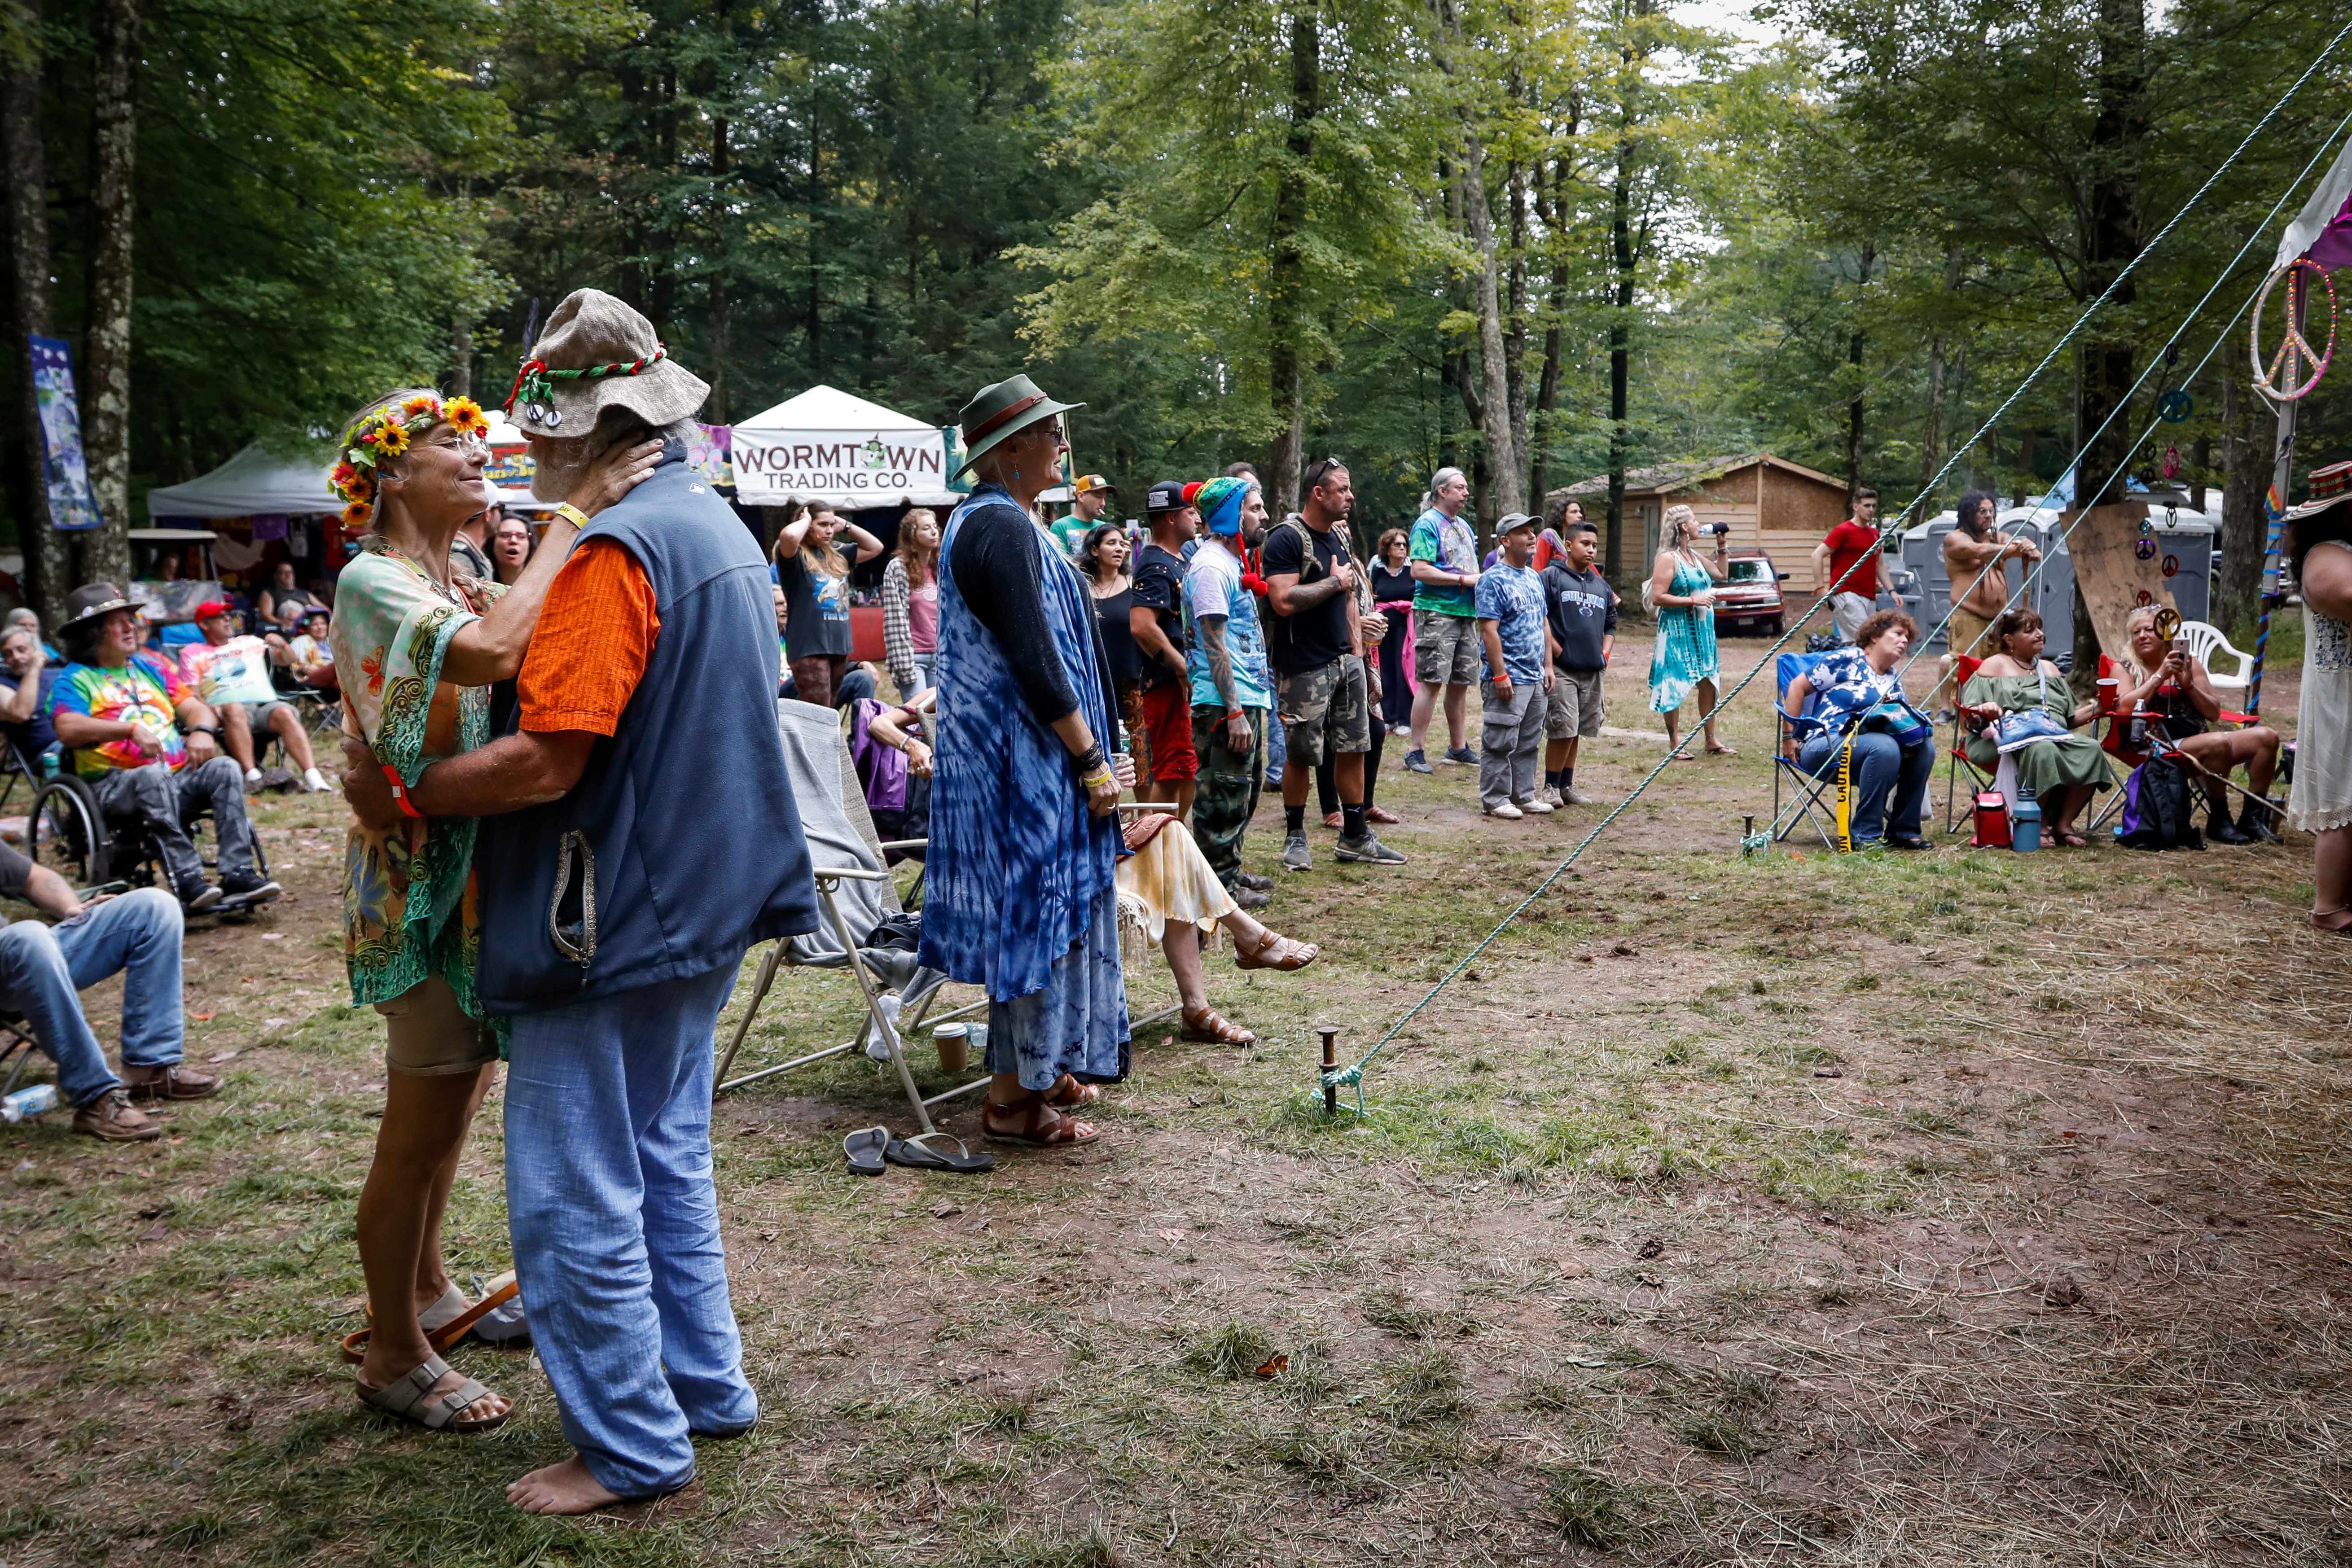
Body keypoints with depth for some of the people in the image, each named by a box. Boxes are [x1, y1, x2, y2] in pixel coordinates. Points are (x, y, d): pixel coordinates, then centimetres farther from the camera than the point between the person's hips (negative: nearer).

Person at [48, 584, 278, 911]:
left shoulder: (150, 667, 23)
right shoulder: (76, 679, 4)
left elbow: (195, 708, 15)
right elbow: (69, 730, -15)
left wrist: (202, 731, -9)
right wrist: (132, 729, -27)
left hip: (178, 776, 5)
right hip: (115, 784, -5)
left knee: (226, 768, -23)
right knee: (153, 776, -38)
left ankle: (238, 873, -31)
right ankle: (187, 879, -42)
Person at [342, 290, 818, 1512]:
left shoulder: (611, 552, -20)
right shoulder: (720, 530, 11)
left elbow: (544, 764, -25)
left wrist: (399, 793, -11)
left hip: (611, 926, -10)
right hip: (703, 907, 10)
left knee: (578, 1195, 2)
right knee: (667, 1159, 20)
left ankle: (631, 1446, 13)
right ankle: (703, 1385, 31)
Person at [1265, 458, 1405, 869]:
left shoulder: (1340, 538, 15)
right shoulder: (1287, 540, -13)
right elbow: (1284, 601, -25)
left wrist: (1358, 653, 15)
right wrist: (1334, 582, -15)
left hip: (1345, 661, 8)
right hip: (1303, 667, -8)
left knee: (1353, 749, 8)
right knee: (1301, 755, 1)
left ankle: (1355, 837, 16)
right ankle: (1295, 837, 15)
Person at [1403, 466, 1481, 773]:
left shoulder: (1463, 526, 20)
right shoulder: (1428, 524, -7)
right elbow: (1420, 570, -17)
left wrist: (1481, 582, 5)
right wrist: (1464, 580, -17)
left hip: (1466, 612, 8)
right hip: (1436, 611, -8)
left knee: (1461, 682, 10)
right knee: (1431, 681, -10)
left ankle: (1458, 747, 19)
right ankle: (1417, 751, -6)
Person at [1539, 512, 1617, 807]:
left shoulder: (1601, 585, 18)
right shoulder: (1551, 577, -2)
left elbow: (1611, 625, 25)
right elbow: (1539, 618, -7)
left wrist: (1605, 654, 10)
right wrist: (1557, 652, -12)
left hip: (1593, 671, 6)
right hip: (1561, 670, -6)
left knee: (1577, 731, 11)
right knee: (1563, 729, -10)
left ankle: (1567, 786, 20)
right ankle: (1551, 788, 1)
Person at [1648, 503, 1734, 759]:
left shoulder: (1694, 556, 14)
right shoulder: (1668, 558, -12)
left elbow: (1721, 574, 30)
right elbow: (1658, 597, -19)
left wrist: (1722, 548, 19)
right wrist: (1693, 601, -19)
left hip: (1702, 630, 8)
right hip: (1678, 631, -8)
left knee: (1708, 683, 10)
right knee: (1676, 687, -3)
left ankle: (1711, 740, 18)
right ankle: (1674, 744, 4)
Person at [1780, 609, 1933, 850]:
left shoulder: (1894, 679, 22)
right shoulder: (1846, 659, -1)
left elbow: (1903, 717, 17)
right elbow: (1797, 687, -3)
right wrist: (1789, 737, -6)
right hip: (1824, 746, -7)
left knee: (1925, 747, -16)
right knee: (1885, 747, -33)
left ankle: (1903, 830, -7)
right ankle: (1865, 835, -26)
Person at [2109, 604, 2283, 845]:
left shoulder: (2188, 662, 16)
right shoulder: (2125, 668, 7)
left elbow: (2214, 713, 11)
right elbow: (2124, 708, -13)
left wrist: (2189, 685, -4)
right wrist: (2160, 676, -11)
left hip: (2200, 739, 6)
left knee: (2266, 736, -12)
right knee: (2219, 743, -32)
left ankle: (2252, 818, -7)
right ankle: (2219, 821, -18)